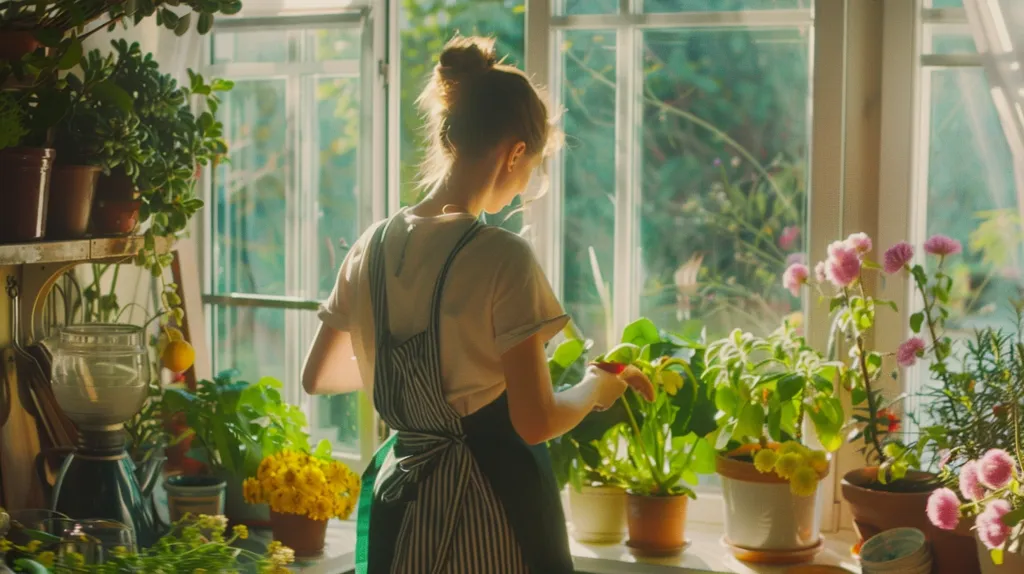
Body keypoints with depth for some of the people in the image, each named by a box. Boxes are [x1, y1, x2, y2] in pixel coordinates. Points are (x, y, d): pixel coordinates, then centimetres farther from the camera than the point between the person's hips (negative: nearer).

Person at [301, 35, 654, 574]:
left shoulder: (374, 247, 1)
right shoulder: (502, 256, -18)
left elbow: (318, 377, 13)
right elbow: (536, 422, -17)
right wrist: (598, 386, 2)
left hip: (402, 498, 6)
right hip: (489, 502, -5)